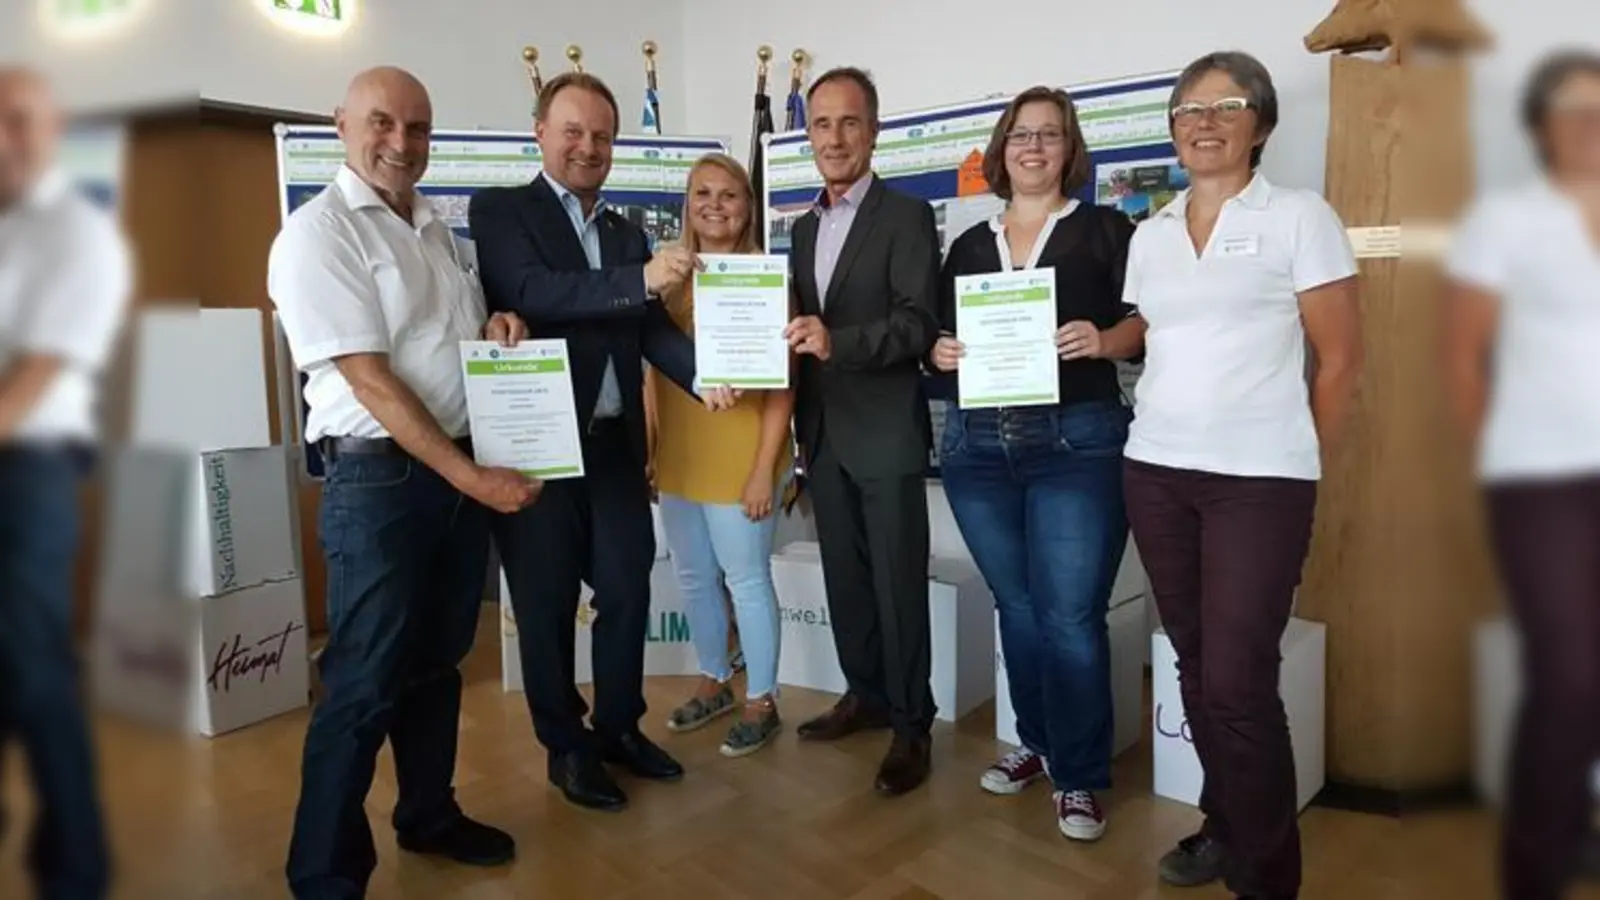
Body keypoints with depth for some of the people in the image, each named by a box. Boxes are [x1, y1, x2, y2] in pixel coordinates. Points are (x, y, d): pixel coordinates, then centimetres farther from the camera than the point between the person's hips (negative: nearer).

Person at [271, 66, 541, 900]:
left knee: (438, 661, 18)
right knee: (365, 682, 0)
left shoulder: (439, 231, 13)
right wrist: (472, 477, -20)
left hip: (463, 466, 7)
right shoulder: (318, 232, -11)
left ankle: (429, 815, 36)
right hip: (378, 477, -7)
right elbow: (370, 378, -18)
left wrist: (497, 329, -1)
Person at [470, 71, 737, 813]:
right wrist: (640, 279, -29)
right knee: (548, 603, 6)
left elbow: (651, 327, 6)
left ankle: (619, 727, 30)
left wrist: (702, 374, -14)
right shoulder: (500, 210, -3)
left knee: (627, 591, 11)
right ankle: (566, 747, 23)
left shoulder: (627, 233, 15)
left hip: (615, 443, 5)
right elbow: (534, 295, -19)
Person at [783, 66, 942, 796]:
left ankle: (911, 725, 14)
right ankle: (866, 694, 32)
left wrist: (837, 342, -31)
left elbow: (919, 323, -18)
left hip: (886, 432, -6)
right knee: (843, 576, 15)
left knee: (897, 581, 1)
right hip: (823, 433, 6)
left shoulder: (907, 216, -6)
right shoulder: (802, 228, 15)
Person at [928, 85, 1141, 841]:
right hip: (978, 444, 4)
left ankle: (1079, 777, 9)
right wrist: (941, 353, -5)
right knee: (1017, 605, 13)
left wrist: (1103, 341, -20)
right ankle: (1038, 743, 30)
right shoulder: (969, 245, 16)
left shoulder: (1104, 229, 4)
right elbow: (943, 335, 16)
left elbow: (1153, 320, -2)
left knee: (1071, 614, -5)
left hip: (1077, 441, -4)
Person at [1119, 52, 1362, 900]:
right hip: (1155, 471, 5)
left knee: (1237, 677, -7)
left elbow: (1339, 356, -1)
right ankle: (1225, 827, 30)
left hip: (1257, 479, -5)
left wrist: (1297, 464, 0)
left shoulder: (1299, 216, -2)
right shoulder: (1150, 233, 12)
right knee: (1196, 663, 12)